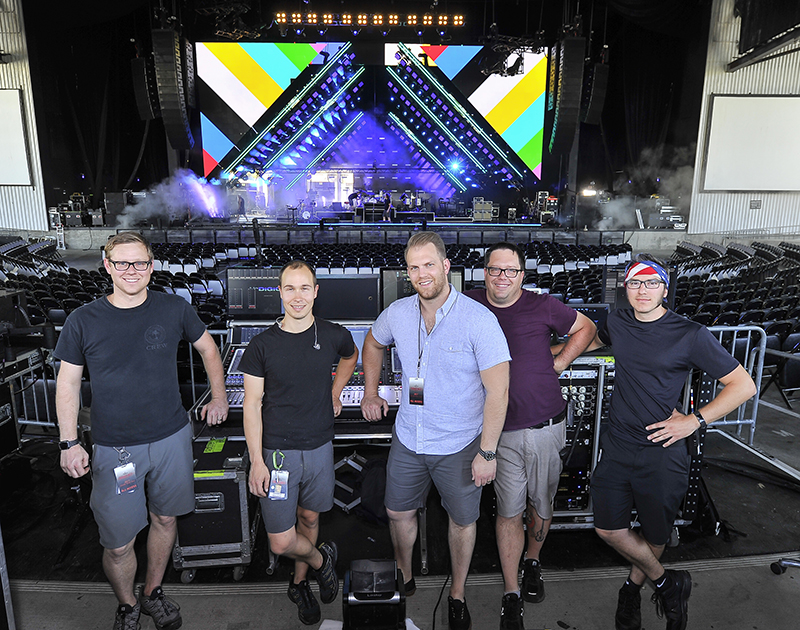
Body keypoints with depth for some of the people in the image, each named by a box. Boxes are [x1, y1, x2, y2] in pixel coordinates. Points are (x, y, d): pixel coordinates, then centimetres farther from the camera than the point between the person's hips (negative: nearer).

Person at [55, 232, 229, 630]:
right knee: (117, 544, 6)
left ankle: (153, 593, 43)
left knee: (164, 519, 17)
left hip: (171, 439, 2)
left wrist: (219, 398, 11)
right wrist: (69, 443, -3)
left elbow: (208, 348, 11)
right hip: (114, 448, -1)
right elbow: (68, 383, 2)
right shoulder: (83, 321, -6)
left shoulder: (174, 309, -5)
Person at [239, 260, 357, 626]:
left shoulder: (334, 336, -4)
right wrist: (256, 461, -11)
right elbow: (252, 404, -7)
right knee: (281, 542, -2)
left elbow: (351, 357, 21)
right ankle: (321, 559, 29)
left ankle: (299, 582, 44)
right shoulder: (262, 345, -10)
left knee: (309, 518, 19)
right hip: (277, 451, -2)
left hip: (320, 447, 2)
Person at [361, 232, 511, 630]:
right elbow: (373, 343, 18)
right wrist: (370, 392, 12)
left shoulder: (478, 320, -21)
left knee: (462, 520, 15)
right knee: (398, 512, 18)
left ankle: (457, 596, 41)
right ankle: (404, 579, 47)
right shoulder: (398, 313, -6)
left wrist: (487, 452, -18)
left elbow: (497, 391, -18)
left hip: (459, 445, -4)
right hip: (408, 437, 4)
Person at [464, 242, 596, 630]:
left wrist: (560, 362, 1)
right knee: (509, 511, 5)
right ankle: (511, 595, 20)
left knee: (541, 505, 15)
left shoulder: (542, 307, -3)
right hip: (501, 431, 0)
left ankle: (532, 562, 44)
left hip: (545, 426, 1)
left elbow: (586, 327, 11)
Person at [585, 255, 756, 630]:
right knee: (608, 530, 5)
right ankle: (666, 583, 29)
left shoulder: (691, 335, -12)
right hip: (617, 446, 4)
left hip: (661, 452, -3)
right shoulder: (618, 322, 1)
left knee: (655, 535, 12)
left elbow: (743, 385, -7)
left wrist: (693, 420, -14)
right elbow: (593, 339, 27)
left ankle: (633, 585, 42)